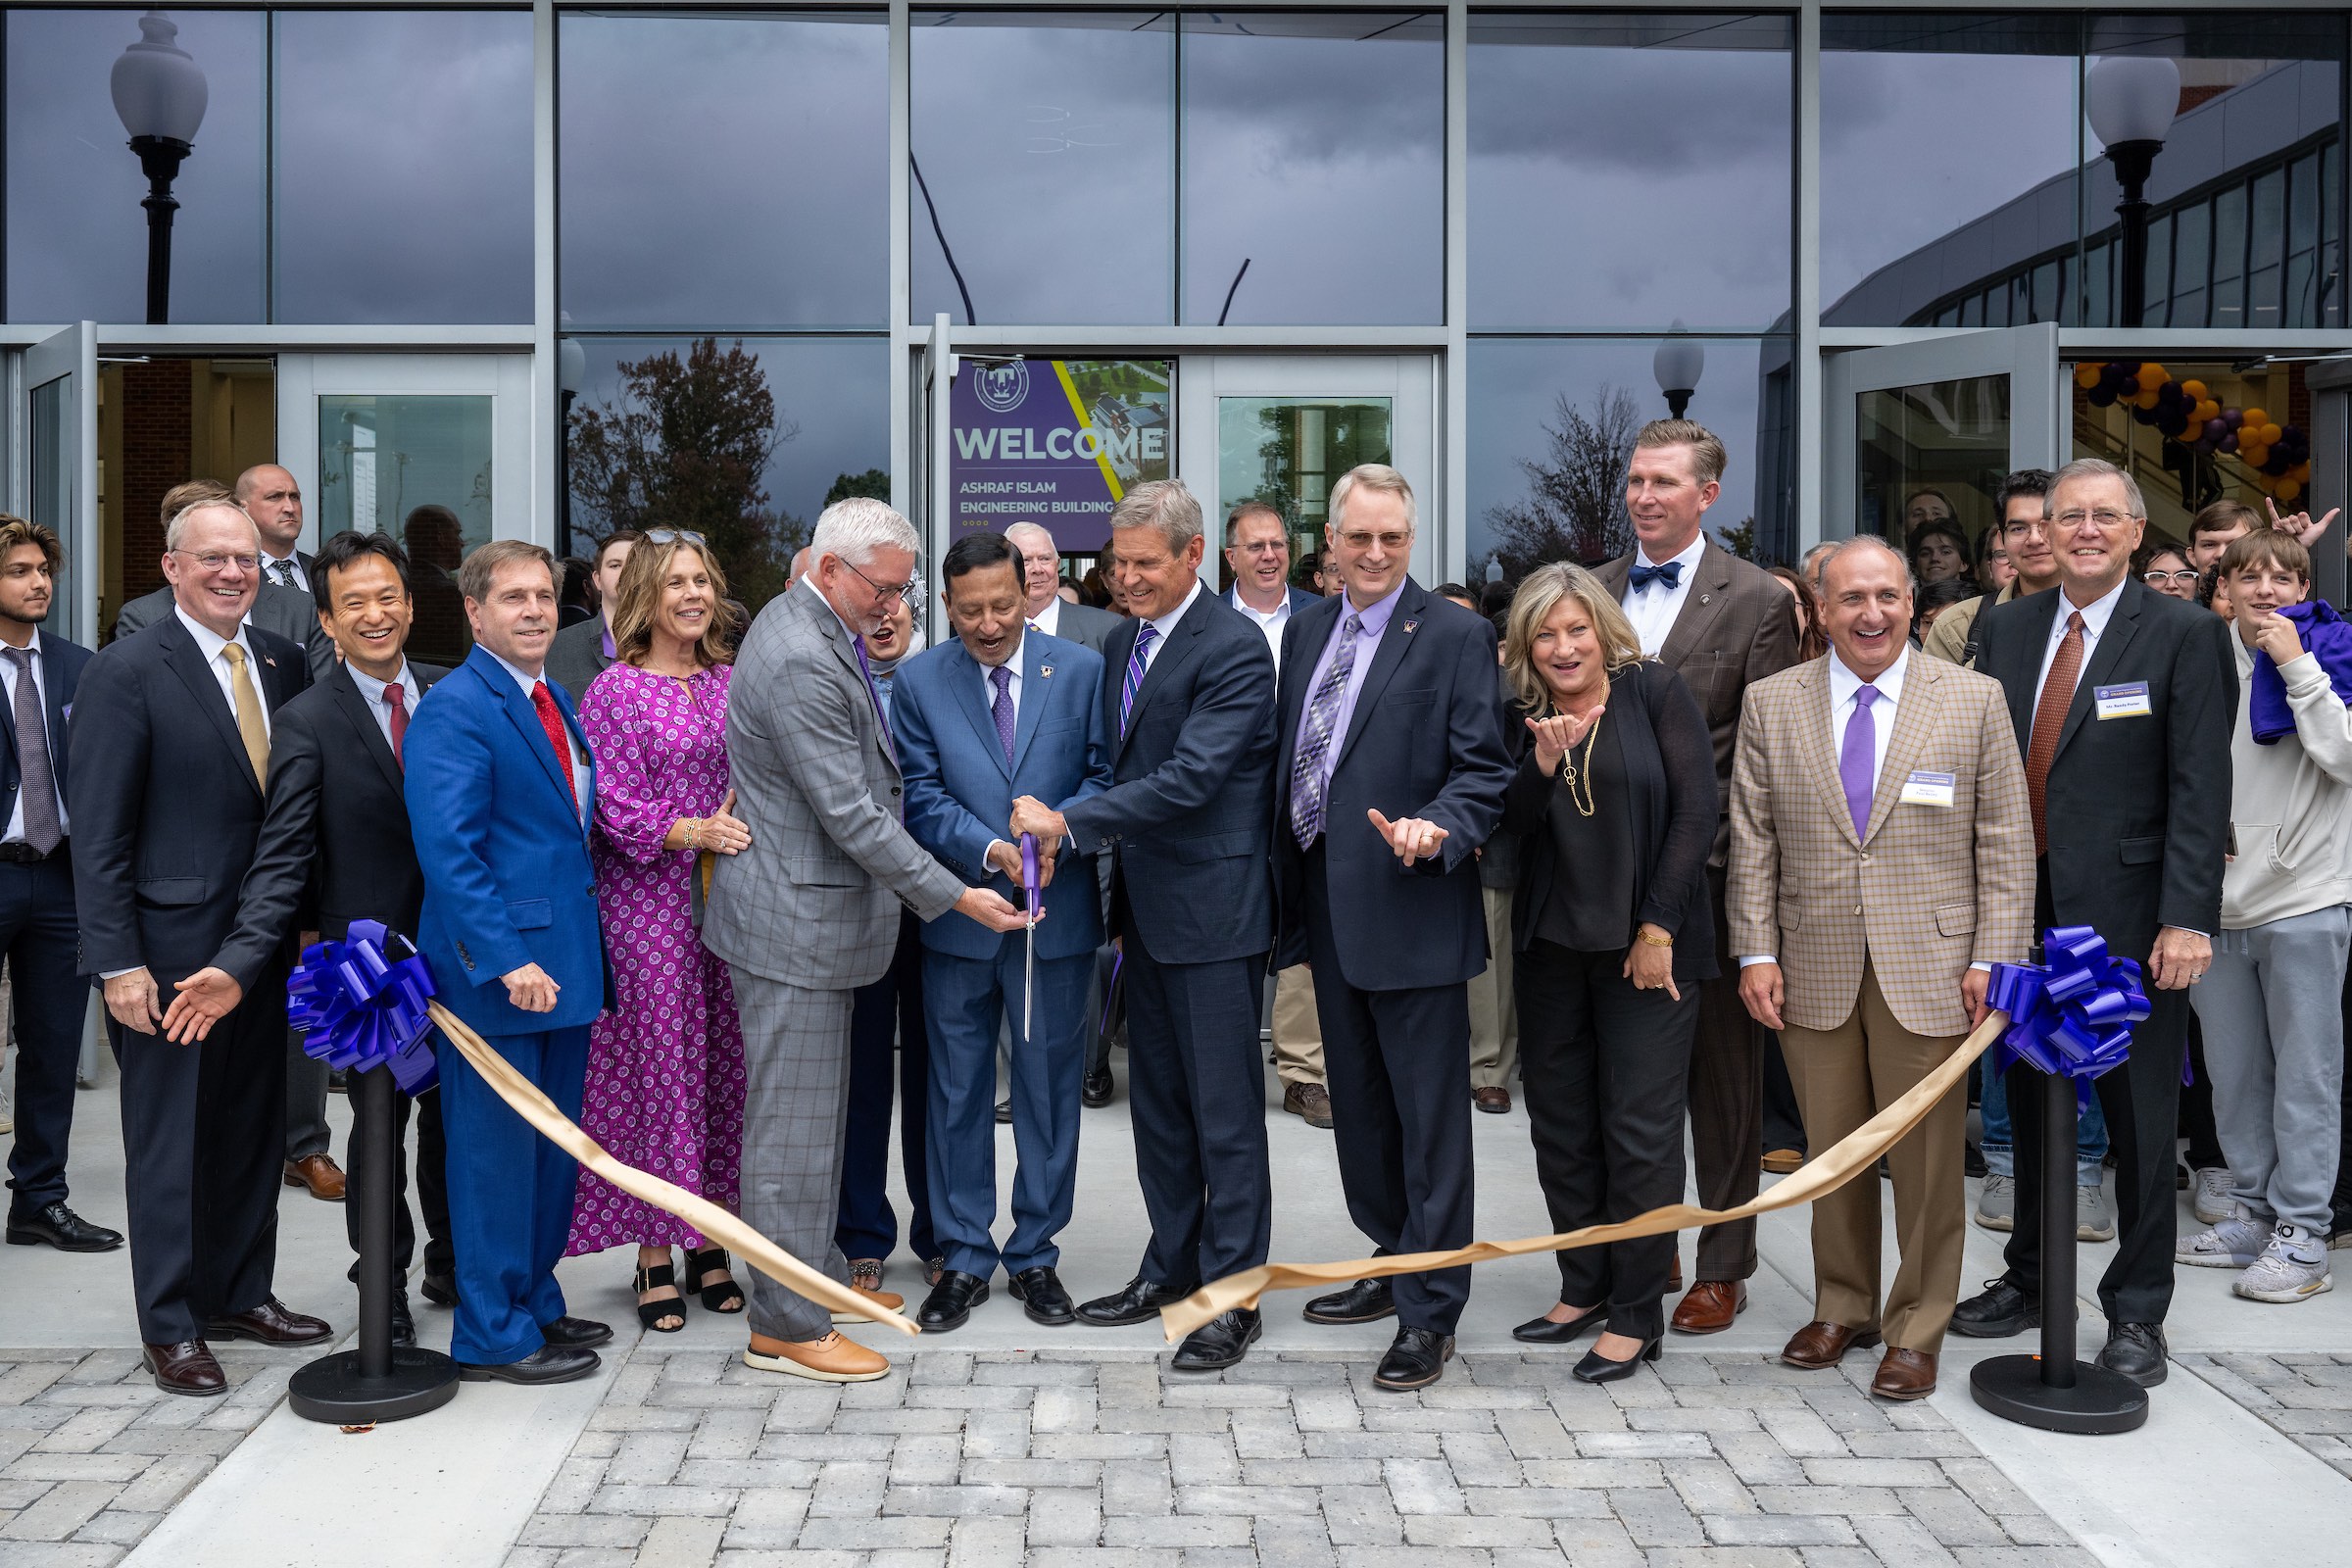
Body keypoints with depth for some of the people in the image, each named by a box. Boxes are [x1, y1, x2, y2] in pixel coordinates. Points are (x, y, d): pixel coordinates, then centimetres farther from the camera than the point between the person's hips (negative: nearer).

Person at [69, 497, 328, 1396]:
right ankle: (169, 1327, 18)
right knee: (171, 1138, 5)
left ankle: (241, 1294, 30)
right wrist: (117, 960, -14)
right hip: (173, 947, -5)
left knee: (255, 1127, 14)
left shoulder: (284, 664, 7)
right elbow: (98, 832, -11)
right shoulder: (126, 671, -9)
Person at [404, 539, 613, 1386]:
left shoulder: (553, 700, 14)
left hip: (561, 961, 9)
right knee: (496, 1150, 1)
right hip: (495, 967, -9)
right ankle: (492, 1336, 12)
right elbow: (448, 851, -21)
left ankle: (536, 1306, 30)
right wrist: (508, 959, -26)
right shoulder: (453, 708, -13)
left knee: (552, 1148, 17)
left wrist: (581, 952, 14)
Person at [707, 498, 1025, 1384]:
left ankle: (820, 1278, 32)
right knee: (794, 1125, -2)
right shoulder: (799, 663, -23)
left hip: (820, 912, 11)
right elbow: (851, 815, -23)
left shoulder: (816, 630, 10)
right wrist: (954, 896, -18)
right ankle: (785, 1326, 7)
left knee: (819, 1113, 19)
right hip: (795, 921, -11)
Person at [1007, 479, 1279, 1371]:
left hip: (1214, 911, -9)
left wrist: (1068, 823, -22)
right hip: (1147, 910, 9)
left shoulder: (1233, 647, -14)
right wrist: (1118, 896, 17)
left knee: (1225, 1112, 0)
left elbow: (1189, 779, -23)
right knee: (1157, 1104, 16)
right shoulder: (1123, 643, 13)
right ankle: (1171, 1269, 29)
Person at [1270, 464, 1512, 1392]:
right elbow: (1289, 760, 14)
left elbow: (1485, 770, -9)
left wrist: (1436, 828, -28)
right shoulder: (1307, 630, 12)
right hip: (1328, 903, 7)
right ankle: (1393, 1264, 36)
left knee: (1430, 1118, 0)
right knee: (1358, 1106, 19)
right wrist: (1287, 895, 11)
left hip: (1413, 910, -7)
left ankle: (1429, 1315, 10)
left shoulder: (1456, 636, -7)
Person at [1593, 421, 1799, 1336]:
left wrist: (1702, 848, -14)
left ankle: (1723, 1267, 19)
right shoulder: (1590, 593, 10)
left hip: (1709, 873, -3)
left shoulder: (1757, 600, -2)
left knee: (1720, 1078, 7)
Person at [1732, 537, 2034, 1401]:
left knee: (1927, 1157, 5)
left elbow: (2004, 842, 1)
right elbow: (1753, 838, 6)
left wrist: (1994, 958, -5)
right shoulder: (1771, 704, 5)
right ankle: (1843, 1307, 29)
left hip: (1930, 966, -1)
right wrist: (1756, 950, 0)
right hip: (1813, 968, 2)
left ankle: (1916, 1330, 20)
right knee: (1831, 1150, 11)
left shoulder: (1974, 699, 1)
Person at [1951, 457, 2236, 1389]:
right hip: (2022, 915, 4)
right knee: (2030, 1108, 15)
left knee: (2140, 1121, 6)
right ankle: (2030, 1279, 31)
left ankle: (2137, 1312, 19)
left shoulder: (2183, 636, -4)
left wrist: (2188, 919, -16)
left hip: (2126, 918, -4)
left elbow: (2201, 789, -9)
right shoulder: (2005, 628, 9)